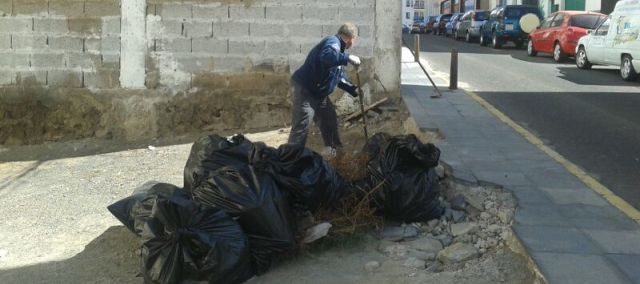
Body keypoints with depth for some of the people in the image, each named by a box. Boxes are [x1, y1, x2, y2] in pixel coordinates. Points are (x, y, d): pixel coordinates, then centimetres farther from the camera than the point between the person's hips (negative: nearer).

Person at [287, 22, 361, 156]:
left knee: (329, 119, 22)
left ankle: (333, 149, 38)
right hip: (304, 89, -11)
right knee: (302, 126, -16)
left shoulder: (339, 48, 15)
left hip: (319, 93, 11)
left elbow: (340, 78, 24)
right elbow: (327, 57, -42)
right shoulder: (333, 42, -16)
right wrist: (347, 58, -34)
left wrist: (354, 90, 23)